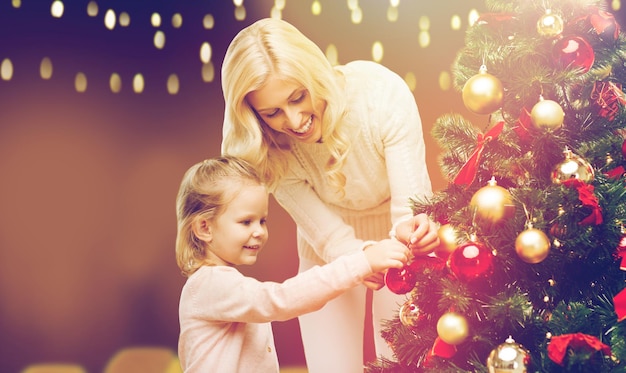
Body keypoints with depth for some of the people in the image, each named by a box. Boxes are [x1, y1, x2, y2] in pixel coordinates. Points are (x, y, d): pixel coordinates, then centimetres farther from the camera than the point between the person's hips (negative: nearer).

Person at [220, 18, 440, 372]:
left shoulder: (382, 91, -30)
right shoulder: (272, 151, -24)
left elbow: (411, 206, -28)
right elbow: (330, 237, -22)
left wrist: (408, 232, -50)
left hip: (398, 239, -1)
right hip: (332, 250, 1)